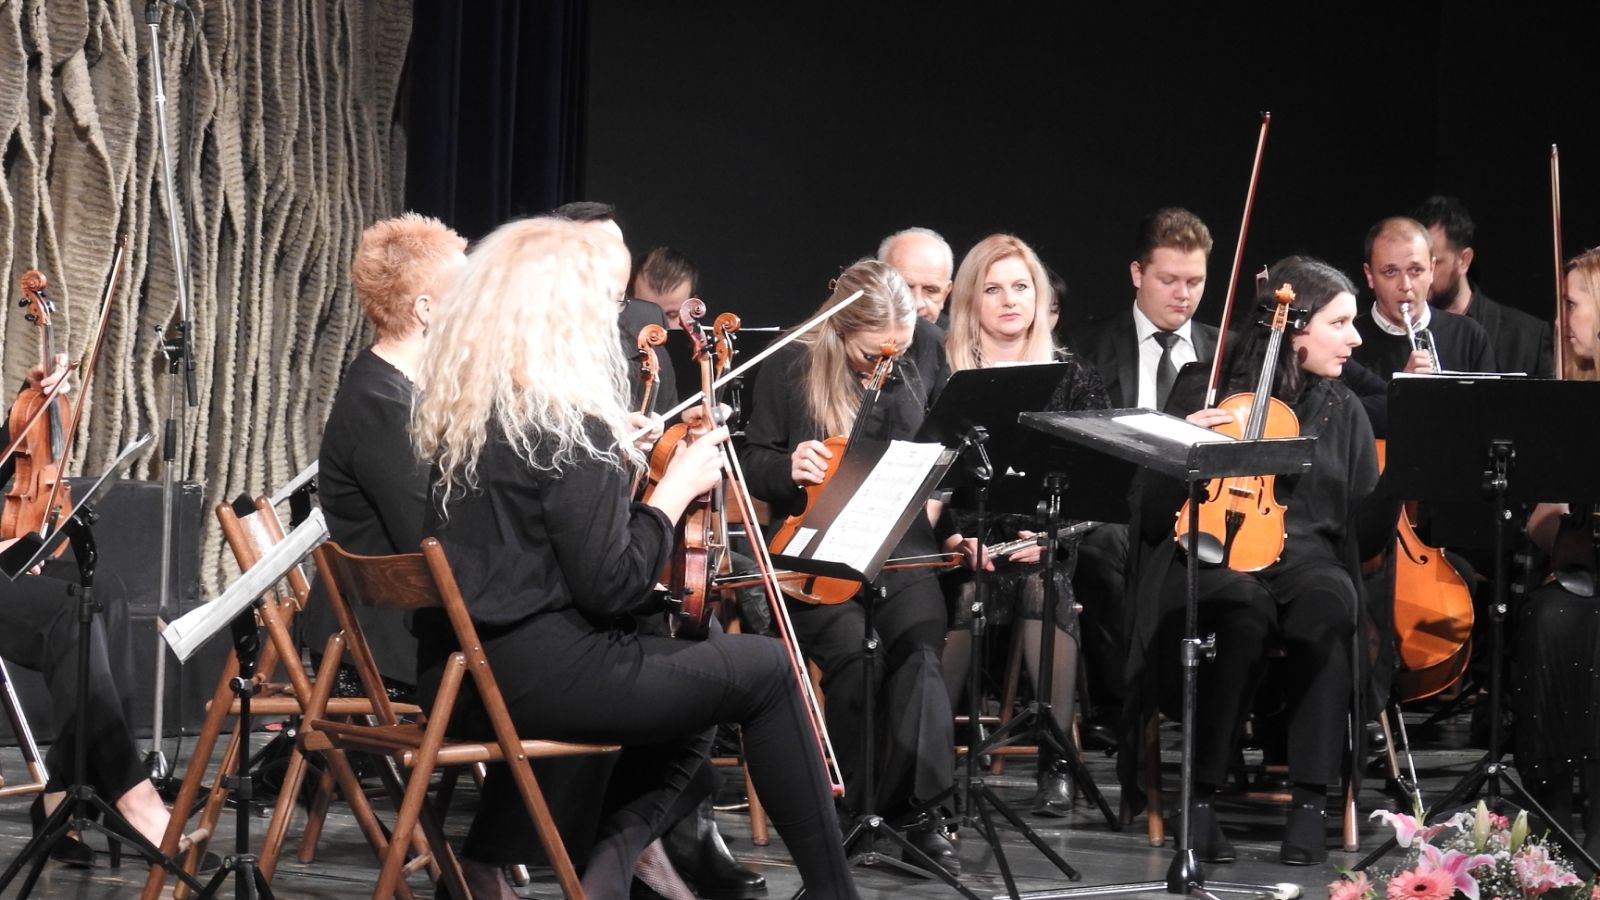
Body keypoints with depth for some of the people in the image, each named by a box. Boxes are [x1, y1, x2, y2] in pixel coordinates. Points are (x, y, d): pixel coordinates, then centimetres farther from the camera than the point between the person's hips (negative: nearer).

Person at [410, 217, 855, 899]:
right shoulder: (566, 422, -16)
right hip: (534, 673, -8)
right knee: (764, 667, 7)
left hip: (458, 668, 8)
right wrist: (676, 489, -6)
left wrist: (616, 455, 16)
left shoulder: (457, 407, 8)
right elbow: (613, 588, -17)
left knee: (692, 688, 26)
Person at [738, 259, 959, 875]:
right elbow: (754, 464, 5)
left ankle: (915, 803, -26)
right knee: (850, 646, -30)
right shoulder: (790, 368, 1)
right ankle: (856, 805, -15)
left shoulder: (919, 362, 7)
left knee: (918, 641, -30)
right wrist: (788, 467, -14)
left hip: (899, 538, 2)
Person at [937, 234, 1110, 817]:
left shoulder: (1072, 378, 11)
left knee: (1044, 587, -32)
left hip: (1041, 547, 1)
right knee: (968, 593, -33)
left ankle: (1055, 762, -26)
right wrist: (954, 538, -13)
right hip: (966, 544, -1)